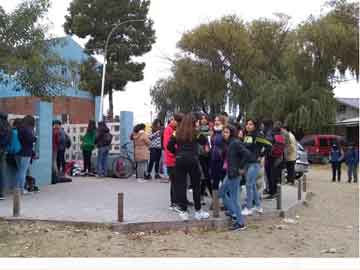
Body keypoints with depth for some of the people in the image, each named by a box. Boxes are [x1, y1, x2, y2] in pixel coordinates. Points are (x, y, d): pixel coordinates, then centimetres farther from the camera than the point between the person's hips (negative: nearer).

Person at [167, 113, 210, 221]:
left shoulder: (177, 133, 1)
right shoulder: (195, 133, -5)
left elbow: (169, 146, 0)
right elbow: (204, 141, 7)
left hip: (180, 160, 2)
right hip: (192, 160, -2)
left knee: (181, 185, 6)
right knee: (196, 185, 9)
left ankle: (183, 211, 7)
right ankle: (198, 211, 15)